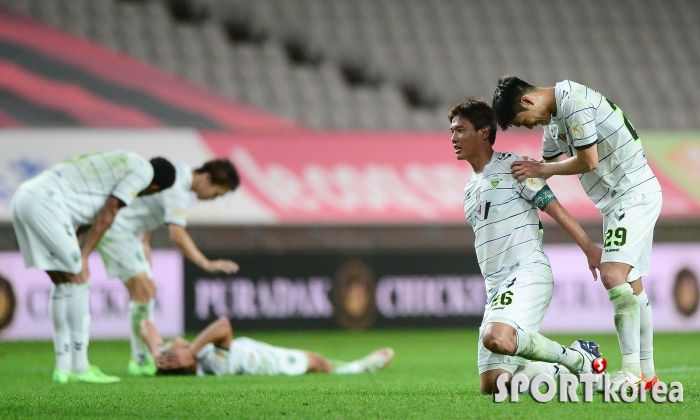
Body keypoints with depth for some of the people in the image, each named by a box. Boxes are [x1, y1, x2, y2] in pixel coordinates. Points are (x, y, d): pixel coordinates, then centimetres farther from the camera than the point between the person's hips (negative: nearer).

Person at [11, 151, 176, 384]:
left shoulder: (120, 161, 28)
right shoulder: (143, 170, 3)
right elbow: (107, 214, -5)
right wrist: (83, 257, -6)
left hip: (23, 198, 9)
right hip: (45, 202, -9)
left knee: (63, 284, 13)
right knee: (78, 282, -3)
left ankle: (63, 368, 12)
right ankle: (80, 367, -2)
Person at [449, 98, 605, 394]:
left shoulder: (512, 167, -2)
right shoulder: (470, 189, 22)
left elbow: (554, 208, -7)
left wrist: (590, 249, -14)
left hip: (528, 273, -8)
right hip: (496, 287, 8)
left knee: (496, 338, -35)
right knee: (492, 384, -3)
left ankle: (578, 359, -14)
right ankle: (568, 370, 16)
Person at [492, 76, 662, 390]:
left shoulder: (574, 102, -19)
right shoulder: (553, 118, 13)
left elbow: (589, 161, -18)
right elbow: (548, 166, 27)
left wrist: (541, 169, -6)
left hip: (635, 193, -11)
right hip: (617, 202, 11)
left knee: (613, 274, -21)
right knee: (631, 285, 11)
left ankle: (632, 370, -24)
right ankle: (647, 373, 16)